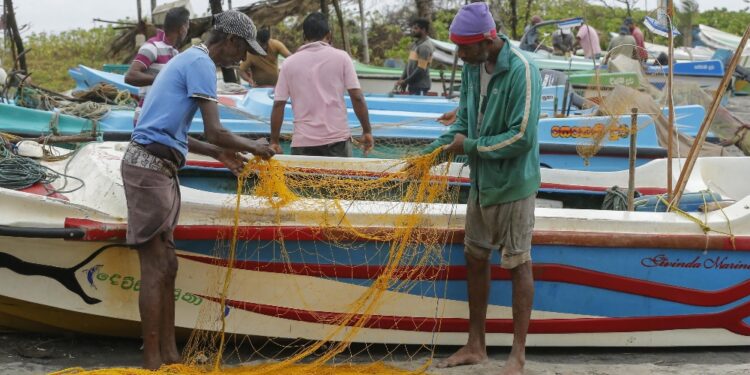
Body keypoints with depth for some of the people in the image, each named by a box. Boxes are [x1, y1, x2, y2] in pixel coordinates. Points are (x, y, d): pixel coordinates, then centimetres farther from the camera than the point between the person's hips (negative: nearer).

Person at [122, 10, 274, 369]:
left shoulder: (189, 59, 21)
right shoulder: (201, 64, -10)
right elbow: (215, 132, -16)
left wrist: (219, 153, 26)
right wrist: (252, 147, 2)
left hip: (157, 167, 10)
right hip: (150, 167, -10)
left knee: (166, 266, 11)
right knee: (155, 268, -8)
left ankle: (169, 354, 15)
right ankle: (153, 363, -5)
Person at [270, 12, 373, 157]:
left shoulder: (289, 63, 5)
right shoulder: (341, 57, 2)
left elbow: (278, 105, 3)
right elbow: (357, 98, -3)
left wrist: (274, 141, 10)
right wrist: (367, 131, 6)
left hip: (303, 142, 0)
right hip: (337, 139, 0)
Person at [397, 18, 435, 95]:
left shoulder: (425, 46, -15)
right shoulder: (416, 43, 14)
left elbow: (421, 69, -19)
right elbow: (409, 63, 19)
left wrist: (405, 81, -14)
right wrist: (402, 79, 8)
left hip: (420, 87, -9)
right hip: (413, 85, 9)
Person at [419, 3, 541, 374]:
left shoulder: (521, 72, -22)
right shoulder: (472, 67, 0)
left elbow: (522, 137, -24)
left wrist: (471, 146, -17)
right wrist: (432, 151, -4)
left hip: (512, 186, -8)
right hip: (481, 182, 8)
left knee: (517, 265, 3)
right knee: (475, 260, 14)